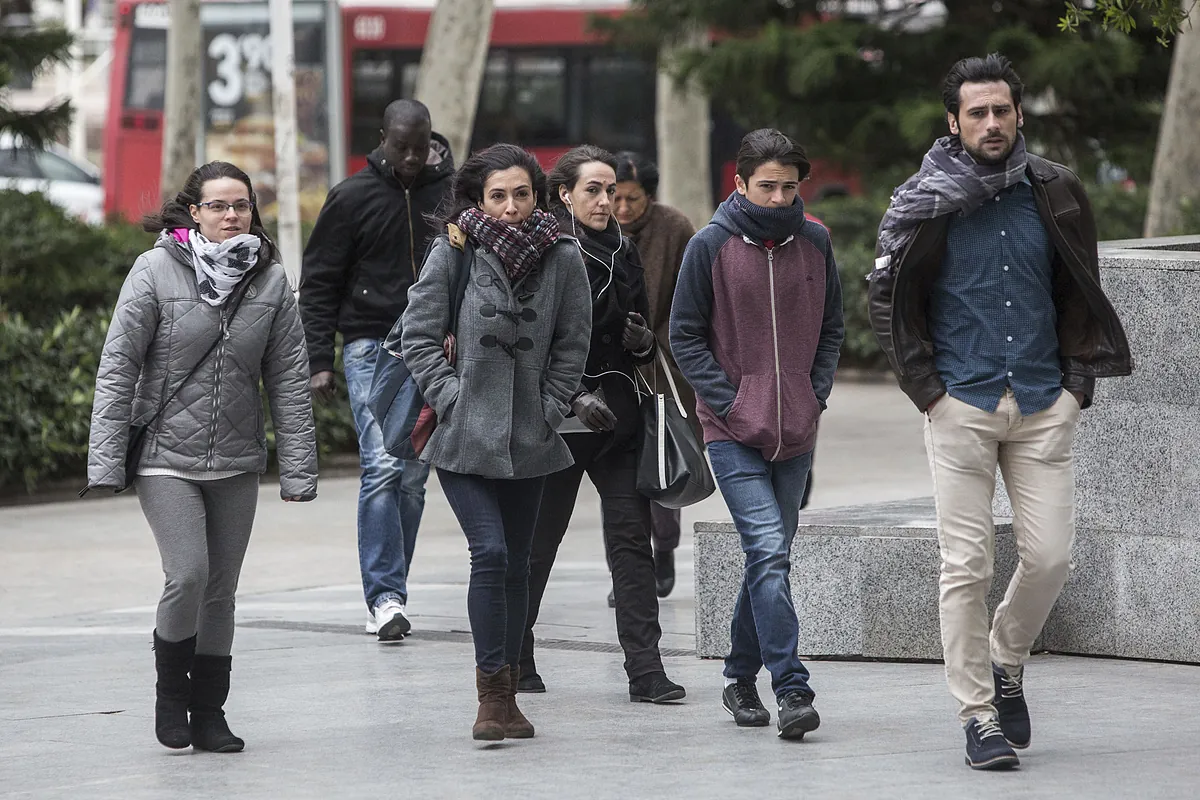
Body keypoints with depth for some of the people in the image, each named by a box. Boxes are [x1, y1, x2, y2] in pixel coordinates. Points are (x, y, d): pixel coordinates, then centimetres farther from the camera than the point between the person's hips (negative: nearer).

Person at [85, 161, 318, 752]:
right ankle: (171, 688, 9)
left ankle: (208, 711, 20)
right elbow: (117, 367, -6)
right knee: (188, 576, -15)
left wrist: (297, 467, 0)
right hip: (166, 459, -3)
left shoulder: (271, 281, 2)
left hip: (236, 463, 3)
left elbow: (288, 381, 4)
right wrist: (107, 460, -10)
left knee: (221, 592, 8)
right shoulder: (155, 271, -7)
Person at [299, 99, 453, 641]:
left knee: (413, 477, 6)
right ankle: (385, 597, -16)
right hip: (372, 347, -3)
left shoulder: (453, 194, 4)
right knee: (382, 467, -14)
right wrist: (319, 361, -3)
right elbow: (319, 284, 3)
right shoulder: (353, 197, -1)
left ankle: (386, 595, 15)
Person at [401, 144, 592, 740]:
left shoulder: (562, 259, 0)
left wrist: (549, 410, 0)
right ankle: (493, 693, -12)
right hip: (463, 438, -3)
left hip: (529, 440, 3)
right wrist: (453, 399, -8)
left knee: (516, 563, 9)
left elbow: (572, 346, 8)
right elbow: (418, 337, -2)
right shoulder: (453, 254, -5)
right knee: (490, 553, -15)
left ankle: (503, 692, 19)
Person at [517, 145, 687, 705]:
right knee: (538, 541, 6)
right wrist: (576, 395, -21)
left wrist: (643, 342, -3)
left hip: (618, 422, 5)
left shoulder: (623, 254, 12)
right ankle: (514, 659, 21)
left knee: (632, 538, -5)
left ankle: (645, 669, -9)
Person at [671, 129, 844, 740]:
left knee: (771, 554, 11)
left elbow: (831, 327, 15)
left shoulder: (813, 242, 5)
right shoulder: (711, 246, -5)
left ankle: (741, 675, 27)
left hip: (796, 432, 4)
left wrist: (816, 393, 2)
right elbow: (685, 335, -1)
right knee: (768, 551, -16)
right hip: (733, 433, -4)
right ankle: (791, 690, -19)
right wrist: (728, 401, -9)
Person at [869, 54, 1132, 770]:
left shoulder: (1055, 194, 6)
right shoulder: (925, 204, -1)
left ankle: (1006, 663, 24)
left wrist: (1077, 378, 7)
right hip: (961, 406, -2)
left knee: (1050, 555, -3)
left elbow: (1081, 292, 16)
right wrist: (927, 385, -2)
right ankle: (979, 716, 3)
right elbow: (890, 301, 5)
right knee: (967, 566, -4)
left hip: (1044, 406, 2)